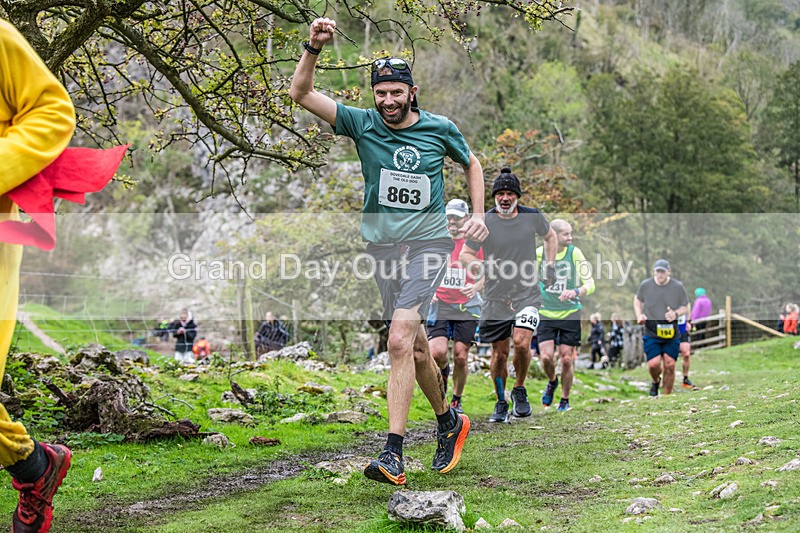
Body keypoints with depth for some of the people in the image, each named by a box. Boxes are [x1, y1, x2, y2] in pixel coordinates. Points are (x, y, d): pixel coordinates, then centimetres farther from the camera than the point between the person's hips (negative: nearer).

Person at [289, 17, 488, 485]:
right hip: (382, 246, 3)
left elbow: (471, 164, 18)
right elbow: (301, 93, -7)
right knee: (416, 346, 12)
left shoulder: (440, 129, -1)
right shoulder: (363, 123, -1)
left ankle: (393, 454, -21)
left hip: (428, 242, -3)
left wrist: (478, 215, 8)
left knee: (400, 340, -19)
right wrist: (314, 47, -21)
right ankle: (449, 421, 36)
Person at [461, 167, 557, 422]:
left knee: (521, 343, -19)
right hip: (496, 298, 0)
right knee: (499, 352, 5)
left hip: (528, 295, 0)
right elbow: (464, 255, 0)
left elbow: (550, 236, 21)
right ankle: (501, 403, 25)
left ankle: (519, 390, 8)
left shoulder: (533, 217, 1)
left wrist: (550, 265, 11)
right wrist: (482, 266, -19)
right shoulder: (483, 223, -5)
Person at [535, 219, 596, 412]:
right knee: (546, 356, -11)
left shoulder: (574, 253, -7)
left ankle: (565, 400, 20)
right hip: (546, 314, 1)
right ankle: (552, 382, 23)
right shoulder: (539, 253, -5)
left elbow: (590, 284, -9)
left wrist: (576, 292, -29)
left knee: (567, 359, 0)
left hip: (570, 314, 0)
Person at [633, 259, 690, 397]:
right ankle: (656, 382, 24)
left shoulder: (678, 287, -4)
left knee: (670, 366, 0)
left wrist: (676, 313, -15)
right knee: (653, 364, -12)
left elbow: (686, 307, 6)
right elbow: (637, 299, 17)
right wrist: (639, 315, 0)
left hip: (671, 334, 0)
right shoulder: (645, 285, -2)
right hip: (651, 333, 0)